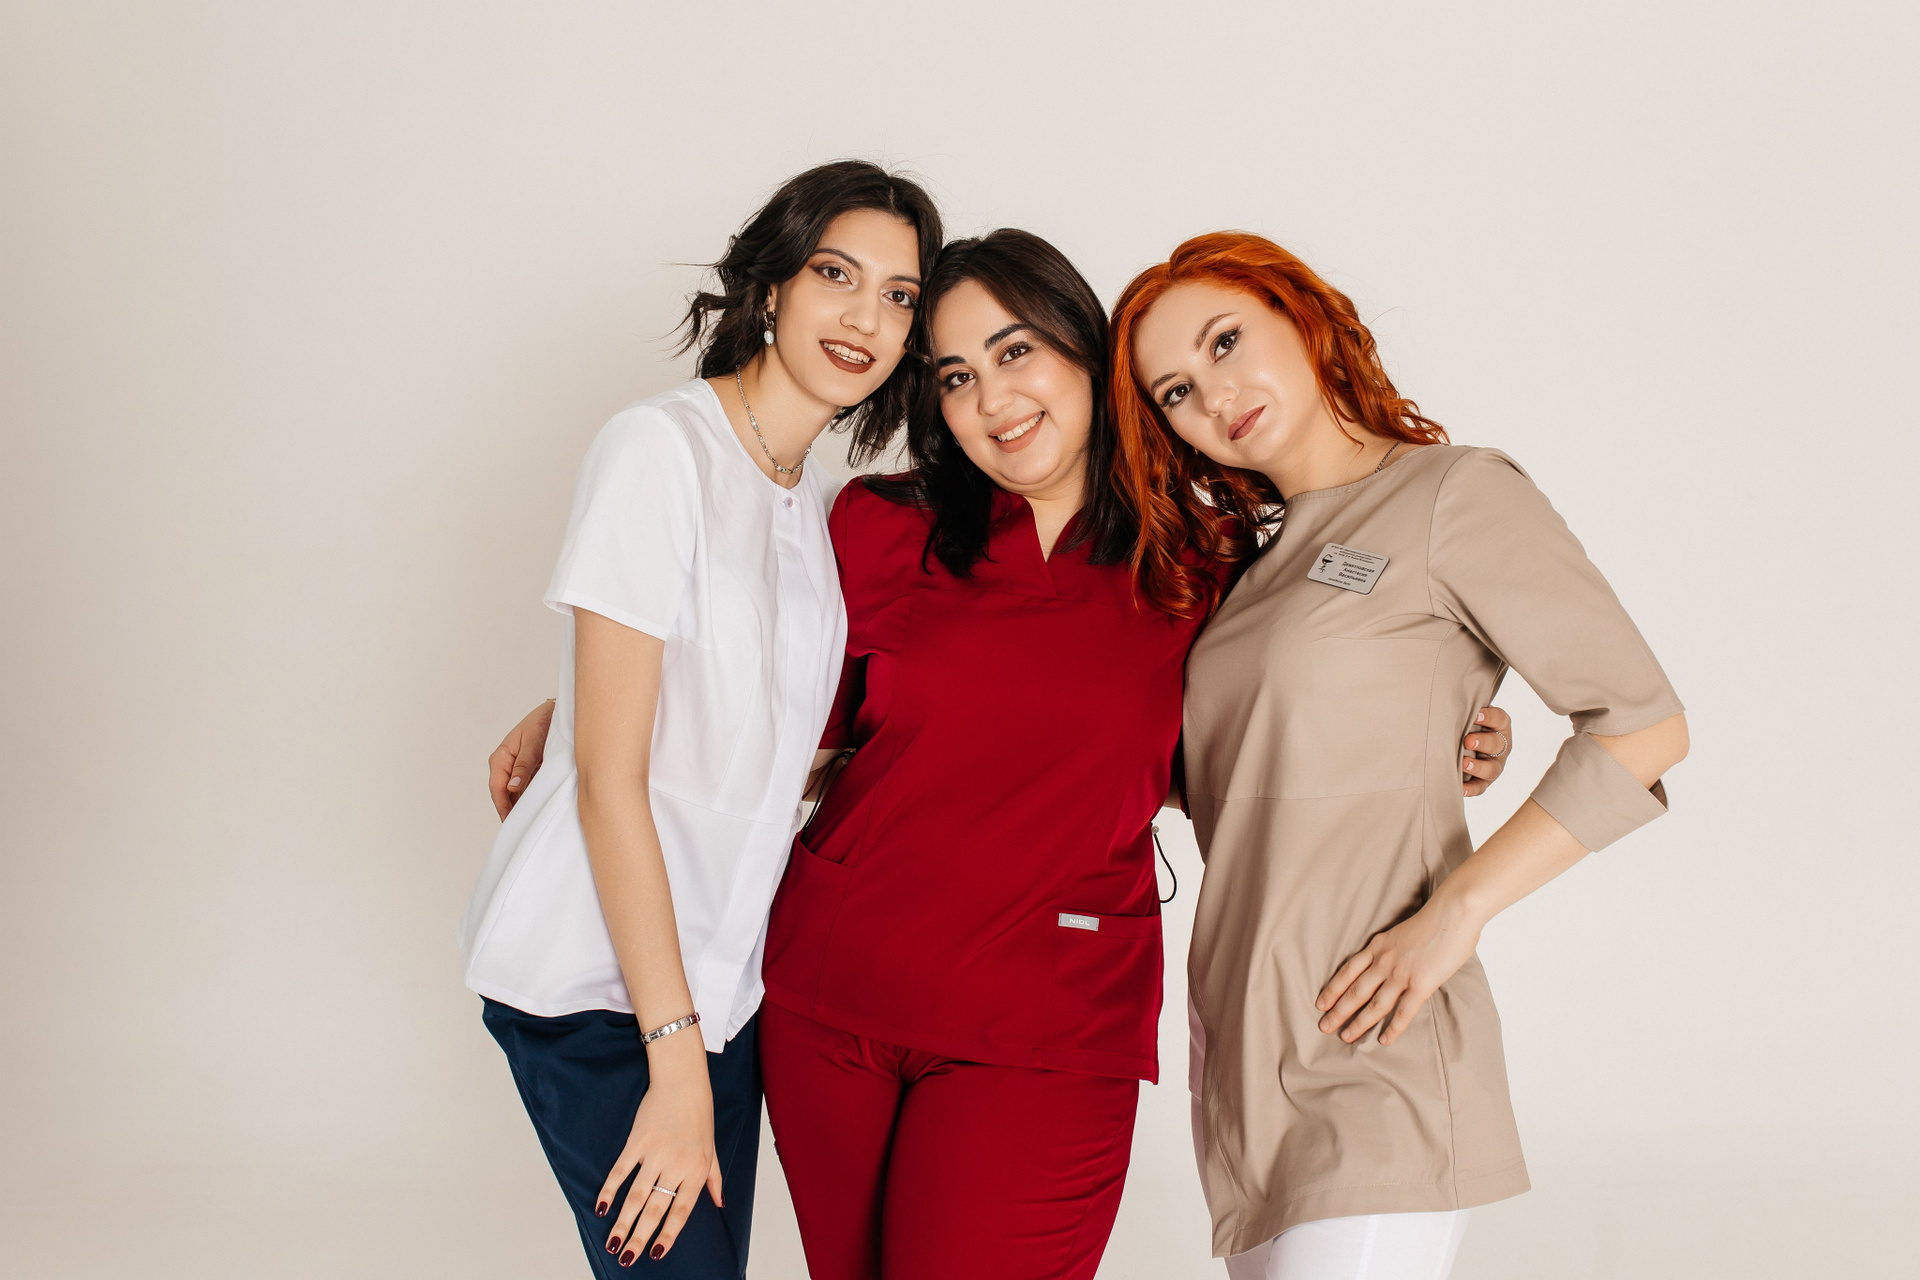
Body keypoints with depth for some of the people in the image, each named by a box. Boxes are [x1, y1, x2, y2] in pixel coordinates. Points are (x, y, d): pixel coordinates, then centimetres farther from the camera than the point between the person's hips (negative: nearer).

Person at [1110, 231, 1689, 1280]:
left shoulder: (1453, 493, -3)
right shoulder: (1262, 557, 17)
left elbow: (1644, 728, -10)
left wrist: (1455, 914, -15)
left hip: (1369, 1050, -7)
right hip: (1243, 1057, 7)